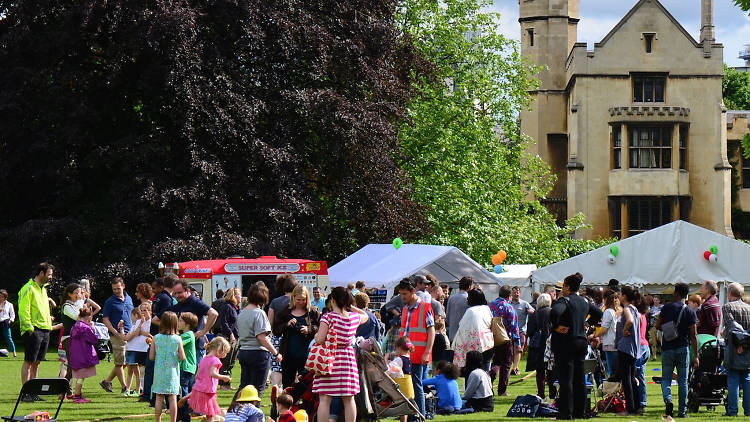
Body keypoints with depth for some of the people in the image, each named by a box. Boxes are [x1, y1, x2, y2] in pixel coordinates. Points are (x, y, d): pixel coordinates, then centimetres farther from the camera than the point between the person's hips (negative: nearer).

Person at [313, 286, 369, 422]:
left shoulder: (328, 317, -12)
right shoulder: (355, 317, 3)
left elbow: (320, 340, -16)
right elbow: (365, 316, 27)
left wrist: (316, 336, 5)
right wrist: (350, 306, 22)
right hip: (348, 360, 4)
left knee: (325, 399, -3)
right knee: (349, 400, 10)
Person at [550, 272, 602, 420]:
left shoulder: (564, 301, -13)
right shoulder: (584, 302, 11)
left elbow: (555, 312, -33)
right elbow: (598, 313, 25)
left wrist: (555, 327, -19)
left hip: (565, 343, -7)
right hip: (581, 342, 7)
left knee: (565, 380, -5)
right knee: (579, 379, 11)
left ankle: (566, 412, -5)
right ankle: (579, 411, 15)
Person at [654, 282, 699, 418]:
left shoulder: (666, 308, -2)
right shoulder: (690, 312, -3)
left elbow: (657, 326, 3)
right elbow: (693, 335, -5)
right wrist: (696, 356, -2)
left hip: (667, 349, 0)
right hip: (682, 348, 0)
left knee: (666, 379, 8)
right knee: (682, 381, 8)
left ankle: (668, 399, -19)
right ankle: (682, 410, 7)